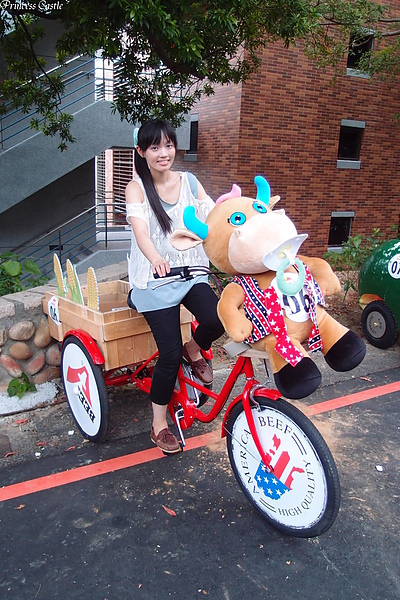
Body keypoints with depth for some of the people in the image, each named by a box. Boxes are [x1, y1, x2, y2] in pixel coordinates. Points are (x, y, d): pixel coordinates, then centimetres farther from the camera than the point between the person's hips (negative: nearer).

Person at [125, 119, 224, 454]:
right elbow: (139, 228, -22)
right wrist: (155, 258, -44)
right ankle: (159, 424, 12)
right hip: (155, 278, -3)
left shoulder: (189, 182, 8)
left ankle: (194, 350, 12)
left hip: (191, 272, 3)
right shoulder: (136, 189, -3)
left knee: (216, 319, -26)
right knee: (170, 352, -11)